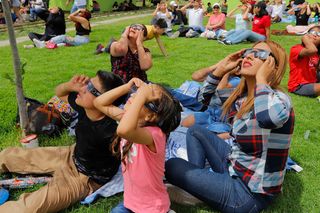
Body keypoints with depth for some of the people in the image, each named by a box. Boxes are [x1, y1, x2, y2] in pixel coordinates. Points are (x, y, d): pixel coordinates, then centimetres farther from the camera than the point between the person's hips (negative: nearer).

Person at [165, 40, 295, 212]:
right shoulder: (242, 95, 0)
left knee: (171, 166, -5)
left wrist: (261, 78, -31)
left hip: (250, 193, -8)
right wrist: (221, 69, -1)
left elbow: (269, 117, -49)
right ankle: (197, 183, 8)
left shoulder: (278, 99, -22)